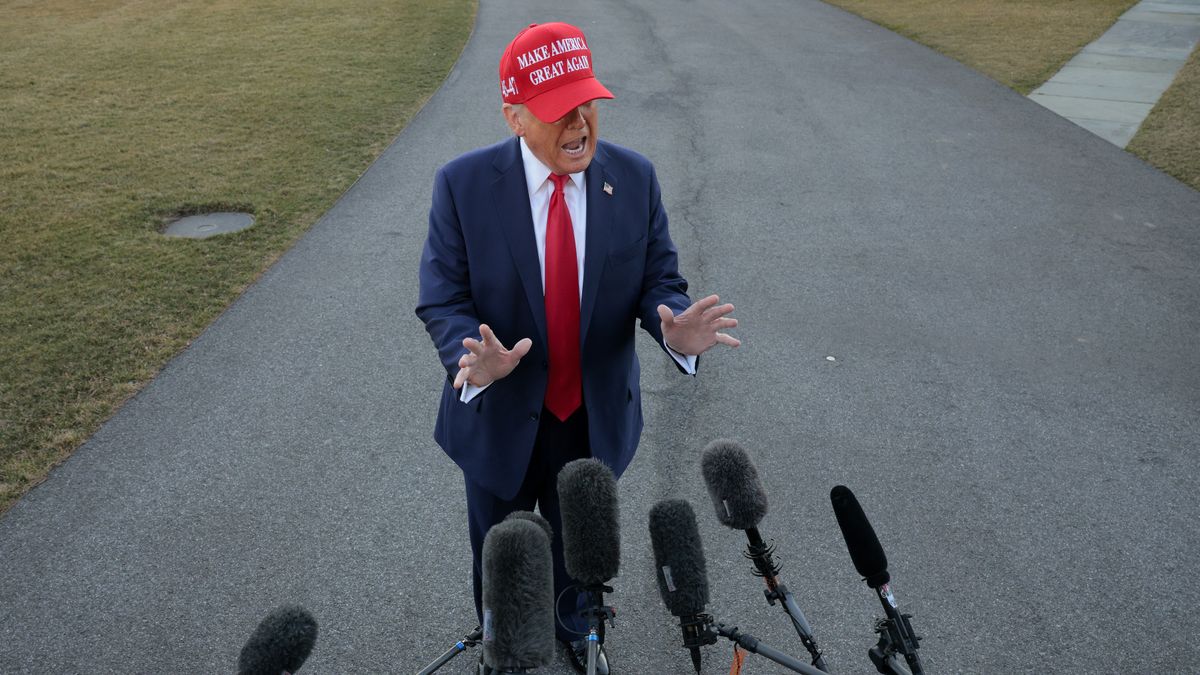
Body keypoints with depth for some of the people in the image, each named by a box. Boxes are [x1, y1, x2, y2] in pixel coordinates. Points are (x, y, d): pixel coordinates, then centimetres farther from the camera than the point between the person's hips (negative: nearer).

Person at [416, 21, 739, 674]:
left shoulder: (634, 176, -11)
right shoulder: (463, 184, -18)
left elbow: (658, 279, -8)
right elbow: (441, 300, -16)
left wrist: (673, 326, -32)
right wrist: (474, 359, -38)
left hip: (597, 418, 2)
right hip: (500, 418, -1)